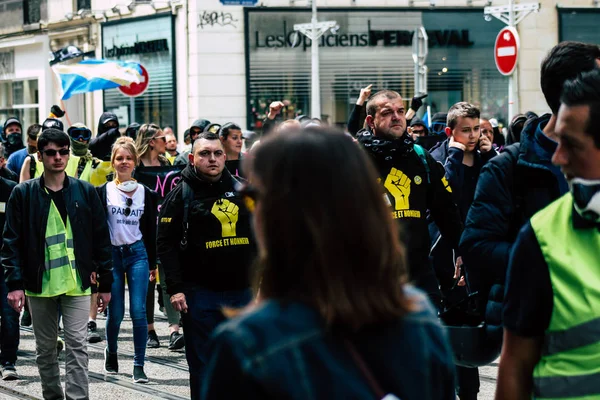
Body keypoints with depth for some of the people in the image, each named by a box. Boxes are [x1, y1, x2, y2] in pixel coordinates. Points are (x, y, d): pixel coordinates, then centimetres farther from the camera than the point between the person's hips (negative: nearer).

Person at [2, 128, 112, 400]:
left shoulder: (85, 192, 3)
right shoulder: (23, 194, 1)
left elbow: (101, 239, 6)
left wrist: (105, 284, 3)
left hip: (77, 285, -1)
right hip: (40, 285, 1)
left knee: (77, 346, -7)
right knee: (45, 349, 10)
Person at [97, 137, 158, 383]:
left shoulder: (144, 193, 6)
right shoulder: (103, 192, 0)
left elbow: (150, 229, 10)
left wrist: (153, 262, 9)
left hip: (137, 254, 1)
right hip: (112, 254, -1)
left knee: (138, 312, -7)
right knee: (116, 313, 3)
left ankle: (139, 366, -1)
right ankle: (111, 352, 31)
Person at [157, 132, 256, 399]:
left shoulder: (240, 190, 10)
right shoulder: (181, 195, -1)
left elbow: (258, 237, 17)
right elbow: (166, 244, -6)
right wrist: (175, 288, -13)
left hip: (243, 290, 3)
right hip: (200, 294, -3)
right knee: (203, 367, 2)